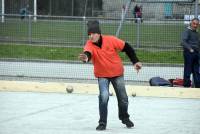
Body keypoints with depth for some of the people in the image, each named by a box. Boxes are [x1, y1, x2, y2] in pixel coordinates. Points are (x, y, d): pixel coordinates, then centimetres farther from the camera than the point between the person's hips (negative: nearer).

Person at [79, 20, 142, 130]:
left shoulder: (111, 40, -21)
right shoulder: (89, 44, -21)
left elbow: (126, 47, -9)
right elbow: (87, 53, -43)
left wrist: (135, 61, -10)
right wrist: (85, 57, -67)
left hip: (117, 73, 1)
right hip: (102, 75, -1)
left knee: (122, 98, 15)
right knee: (104, 96, -23)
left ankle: (125, 118, 42)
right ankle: (102, 123, -9)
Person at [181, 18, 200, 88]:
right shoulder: (187, 31, -9)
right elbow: (183, 42, -23)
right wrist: (190, 48, -36)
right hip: (189, 53, -8)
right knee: (188, 71, -3)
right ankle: (187, 85, 2)